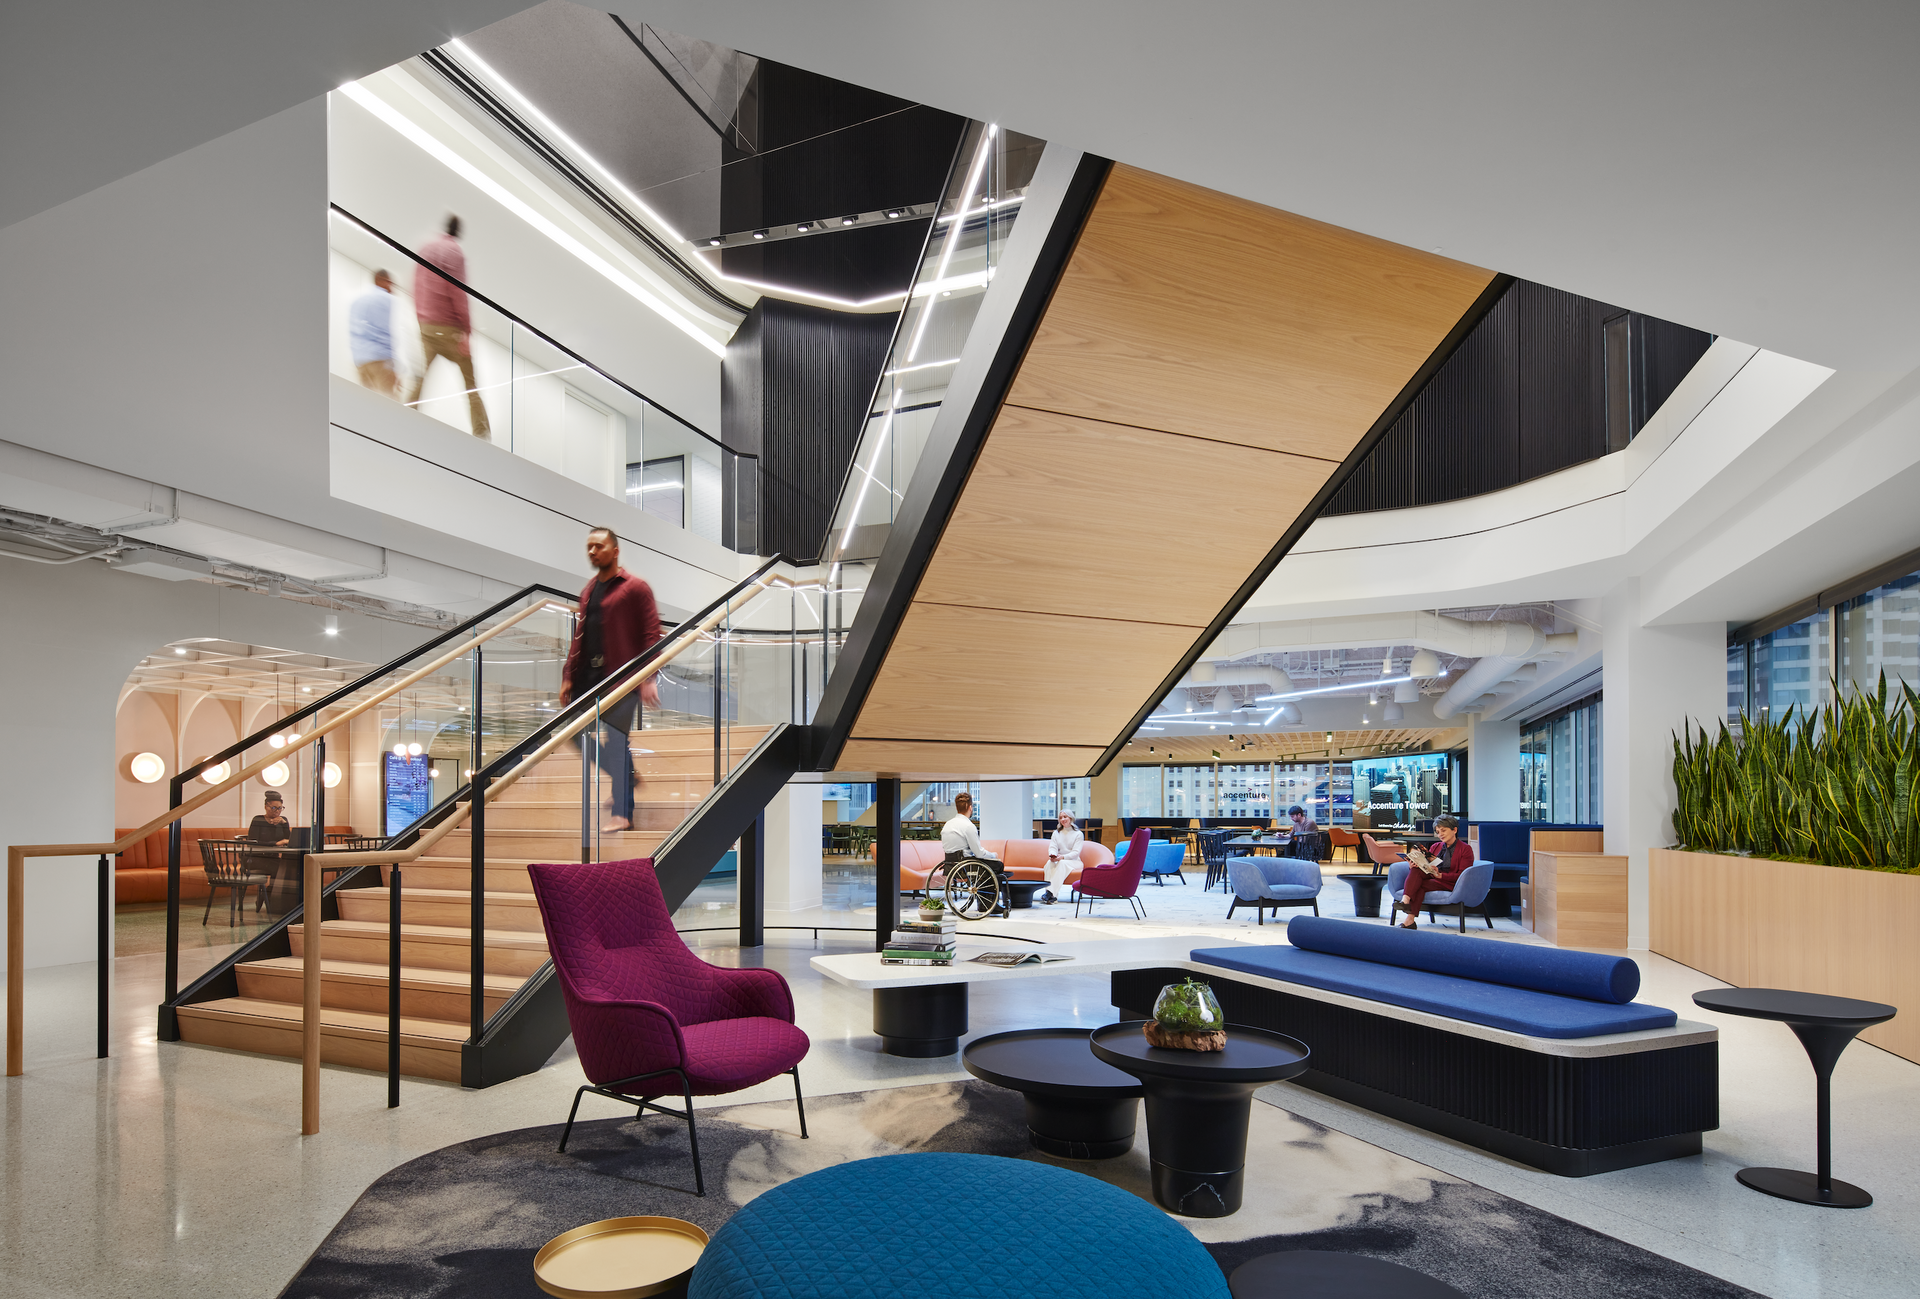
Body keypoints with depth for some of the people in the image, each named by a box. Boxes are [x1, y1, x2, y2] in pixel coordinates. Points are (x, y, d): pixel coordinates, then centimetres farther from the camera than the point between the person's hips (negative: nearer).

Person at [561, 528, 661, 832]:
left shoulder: (635, 588, -5)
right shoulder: (588, 591, 17)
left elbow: (652, 633, -10)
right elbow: (578, 637, 19)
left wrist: (648, 678, -17)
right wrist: (568, 677, 12)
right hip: (589, 678, 8)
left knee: (616, 744, -6)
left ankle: (622, 813, 4)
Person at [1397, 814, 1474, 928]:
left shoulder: (1466, 849, 3)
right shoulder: (1435, 847, 21)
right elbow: (1425, 865, 12)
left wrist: (1441, 875, -23)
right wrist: (1416, 864, -14)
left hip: (1450, 884, -5)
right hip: (1431, 879, 5)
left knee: (1420, 885, -31)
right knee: (1416, 870, -28)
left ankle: (1410, 919, -41)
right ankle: (1405, 901, -48)